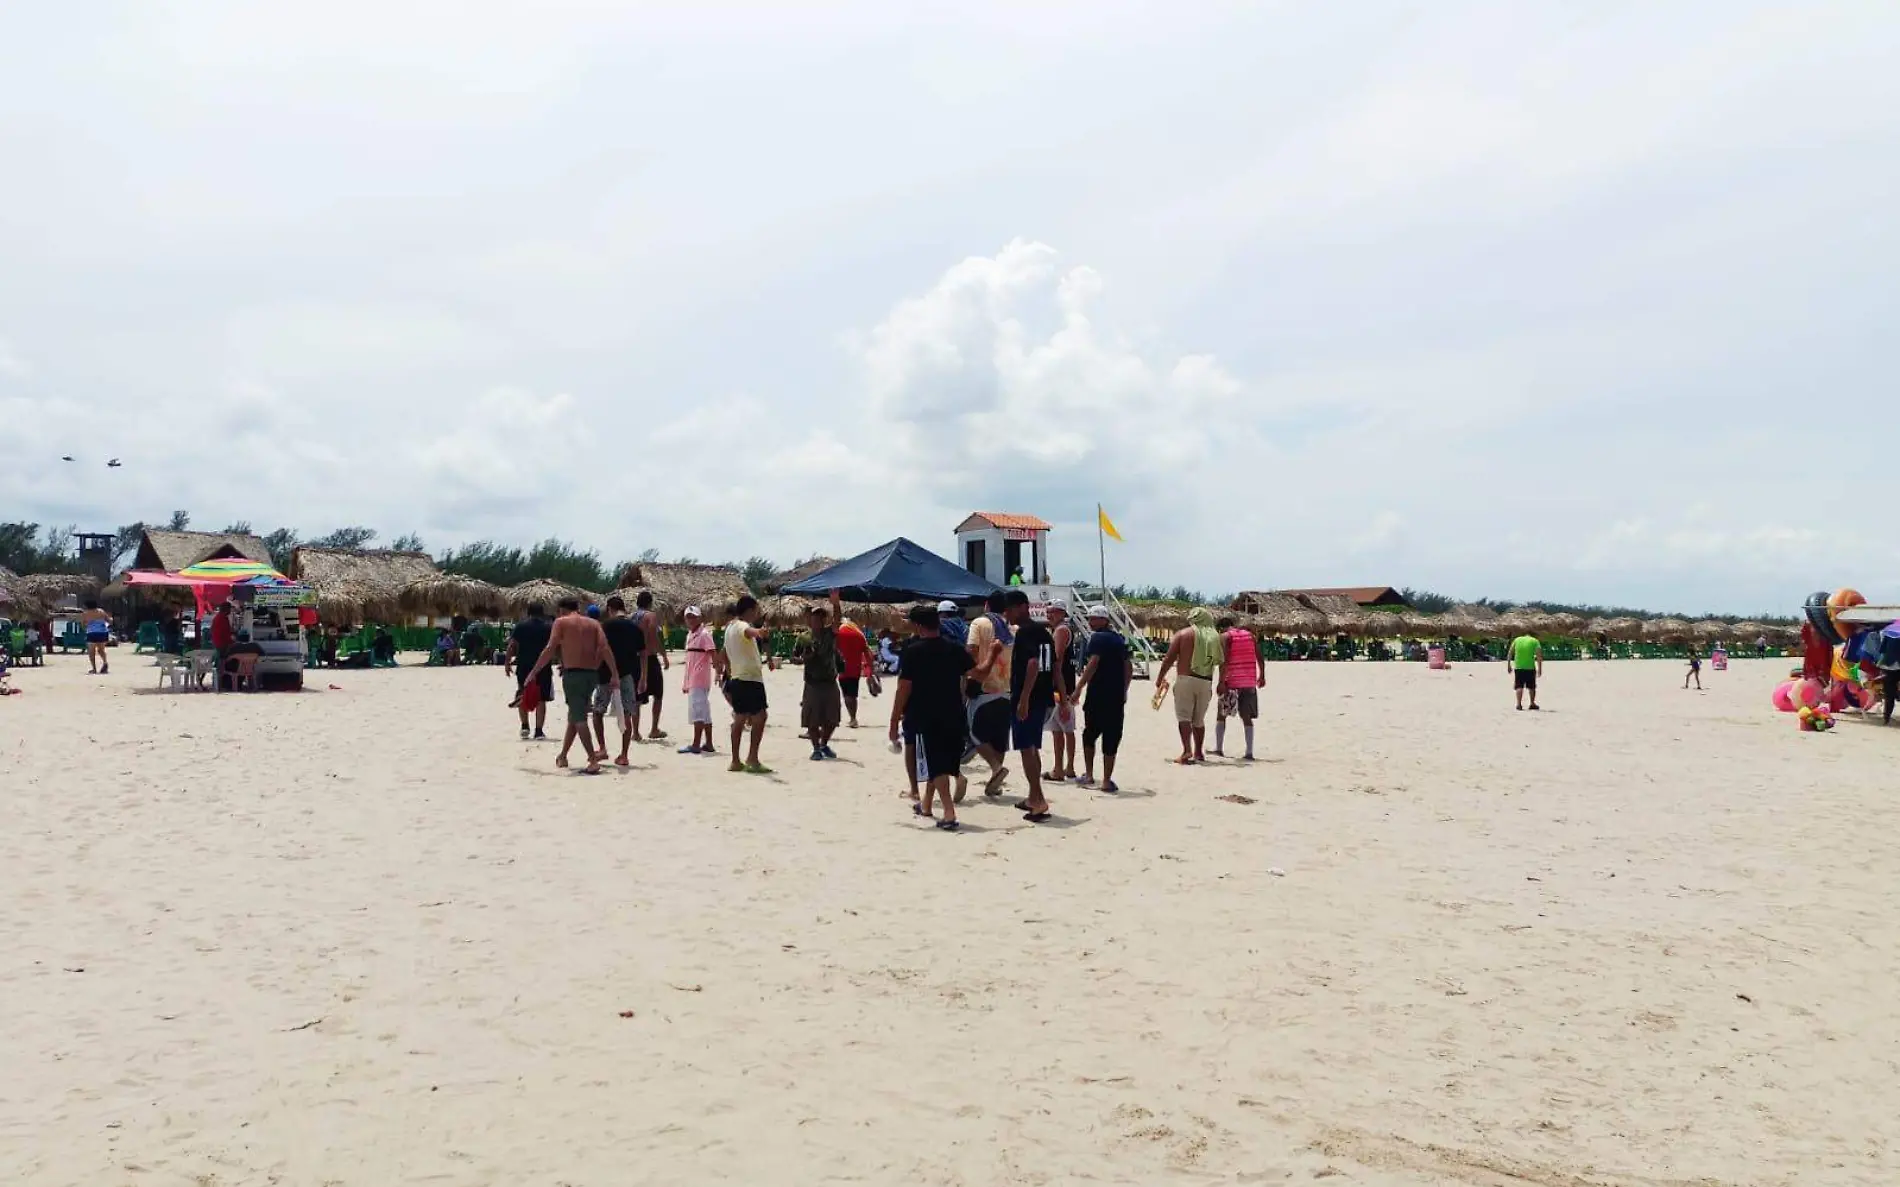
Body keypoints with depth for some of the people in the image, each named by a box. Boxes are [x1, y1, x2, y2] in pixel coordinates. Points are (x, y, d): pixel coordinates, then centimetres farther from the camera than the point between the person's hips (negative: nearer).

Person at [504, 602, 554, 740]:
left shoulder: (520, 626, 3)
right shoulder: (549, 627, 3)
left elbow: (511, 646, -4)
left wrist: (507, 662, 1)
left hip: (524, 667, 1)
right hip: (543, 668, -1)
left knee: (523, 698, 18)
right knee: (541, 699, 2)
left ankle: (524, 726, 12)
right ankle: (539, 732, -1)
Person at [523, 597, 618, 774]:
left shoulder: (561, 622, 2)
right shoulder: (593, 623, 13)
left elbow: (550, 650, -6)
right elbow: (605, 649, 0)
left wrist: (533, 673, -1)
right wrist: (614, 674, -4)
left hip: (573, 673, -5)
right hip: (592, 674, 5)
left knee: (578, 719, -4)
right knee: (575, 715, 19)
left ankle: (593, 761, -12)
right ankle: (562, 756, 30)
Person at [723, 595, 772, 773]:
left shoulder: (730, 627, 17)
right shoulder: (741, 625, -13)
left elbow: (724, 657, 26)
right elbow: (749, 631, -41)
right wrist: (759, 632, -63)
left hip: (736, 678, 10)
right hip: (750, 678, -10)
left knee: (740, 719, 12)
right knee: (760, 716, -8)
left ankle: (736, 761, 14)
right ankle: (752, 759, -12)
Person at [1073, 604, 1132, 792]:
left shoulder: (1098, 638, -8)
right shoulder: (1119, 639, 14)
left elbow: (1093, 664, -20)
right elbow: (1128, 668, 19)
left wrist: (1079, 687, -20)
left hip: (1097, 694, -5)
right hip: (1117, 696, 5)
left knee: (1090, 734, 11)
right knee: (1111, 737, 4)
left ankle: (1089, 775, 12)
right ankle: (1107, 780, 4)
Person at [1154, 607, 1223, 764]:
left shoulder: (1183, 633, 1)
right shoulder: (1215, 636, 11)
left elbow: (1169, 659, -2)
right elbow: (1222, 661, 7)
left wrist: (1159, 680, 4)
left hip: (1186, 680, -4)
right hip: (1206, 682, 4)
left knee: (1183, 716, -6)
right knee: (1199, 719, 16)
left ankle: (1187, 751, -22)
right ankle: (1199, 752, 22)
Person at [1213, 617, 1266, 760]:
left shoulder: (1225, 637, -3)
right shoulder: (1249, 634, 13)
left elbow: (1224, 660, -15)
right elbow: (1260, 657, 12)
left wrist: (1221, 682, -17)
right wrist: (1261, 676, 22)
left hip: (1232, 682, -5)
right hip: (1249, 682, 5)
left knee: (1221, 715, 10)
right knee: (1246, 717, 7)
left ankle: (1219, 749, 9)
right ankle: (1249, 753, 0)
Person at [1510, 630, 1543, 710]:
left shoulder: (1517, 640, 10)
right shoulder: (1534, 641, 4)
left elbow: (1510, 652, 7)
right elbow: (1539, 655, -6)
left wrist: (1509, 665, 11)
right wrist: (1540, 668, -7)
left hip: (1518, 667, 1)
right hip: (1530, 667, -1)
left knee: (1519, 686, 2)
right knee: (1531, 686, 13)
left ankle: (1519, 704, -10)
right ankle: (1532, 703, 20)